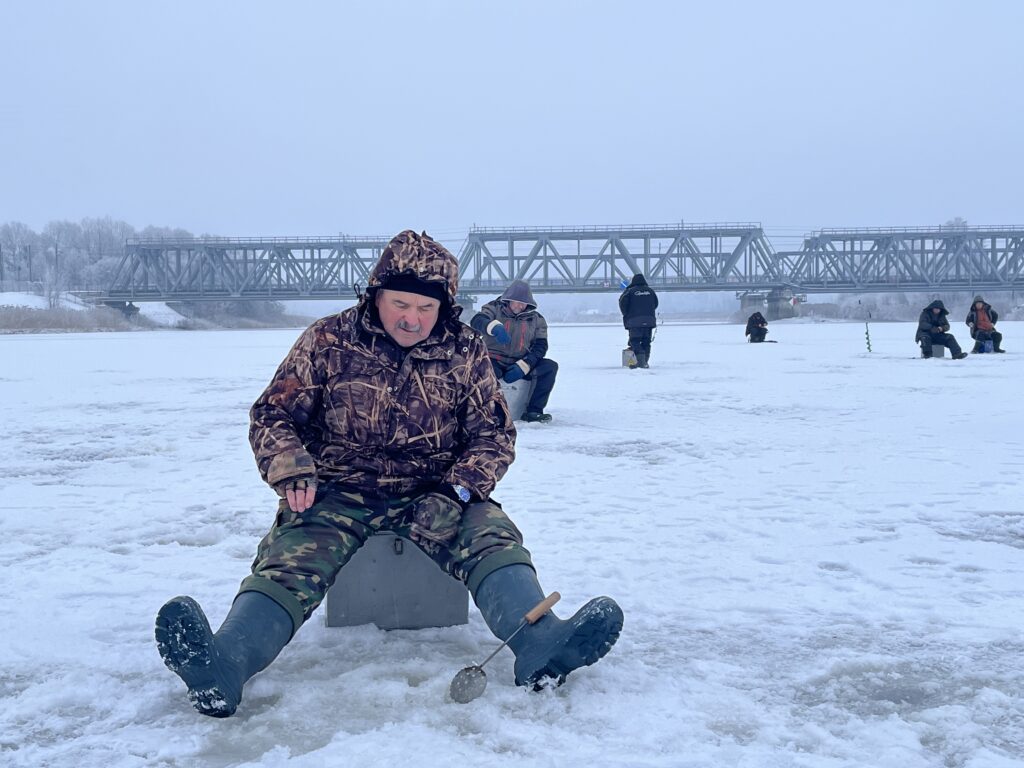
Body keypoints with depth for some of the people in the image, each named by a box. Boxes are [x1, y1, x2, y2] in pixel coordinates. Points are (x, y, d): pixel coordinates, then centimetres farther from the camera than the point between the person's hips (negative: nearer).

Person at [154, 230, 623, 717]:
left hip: (431, 495, 1)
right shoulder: (329, 340, 1)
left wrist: (457, 491, -12)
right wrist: (290, 468, -16)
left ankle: (540, 644, -49)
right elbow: (272, 415, 5)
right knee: (292, 557, -29)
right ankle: (225, 663, -52)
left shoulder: (465, 352, 4)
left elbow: (494, 433, 6)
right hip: (338, 493, -1)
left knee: (491, 535, -27)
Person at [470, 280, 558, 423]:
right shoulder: (494, 308, 2)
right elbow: (476, 321, -18)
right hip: (494, 361, -3)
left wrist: (523, 366, -15)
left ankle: (533, 411, -21)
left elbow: (540, 347, 2)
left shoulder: (536, 319, 10)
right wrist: (494, 327, -41)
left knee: (551, 366, -19)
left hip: (522, 364, 4)